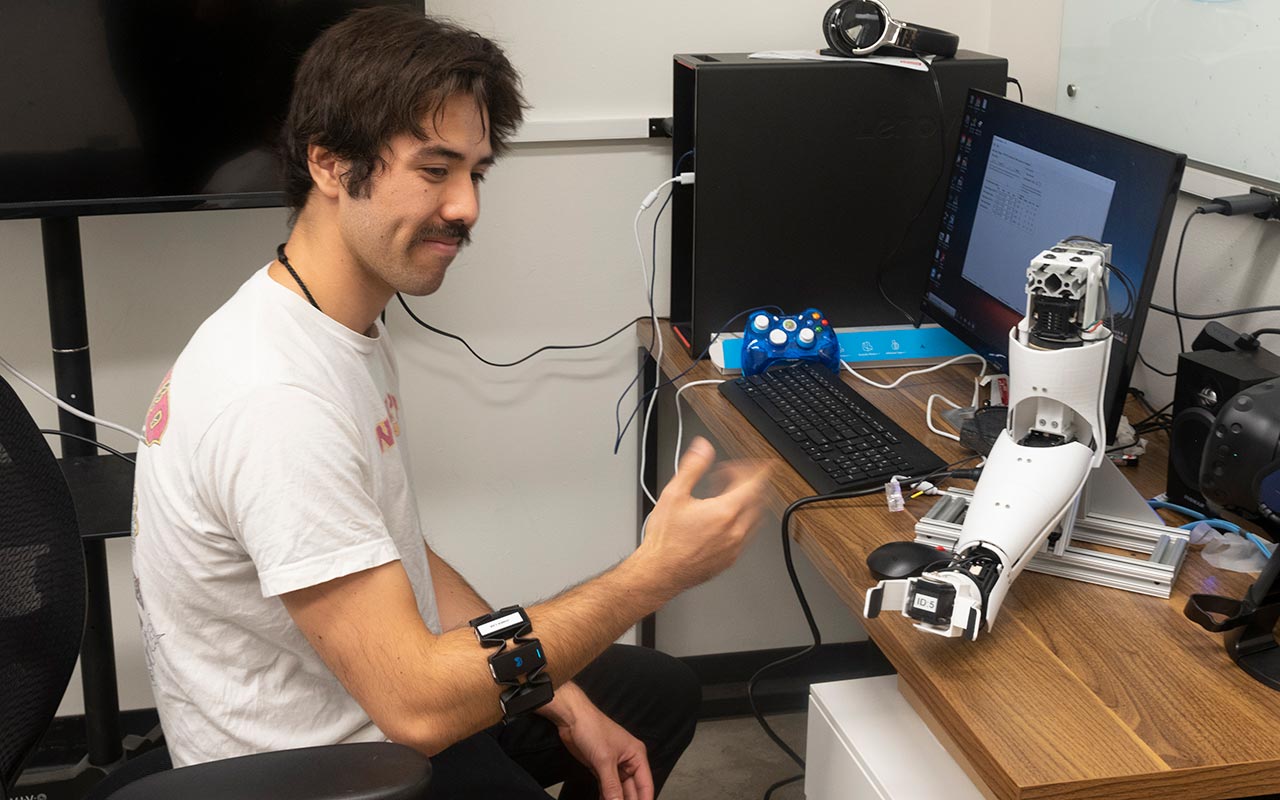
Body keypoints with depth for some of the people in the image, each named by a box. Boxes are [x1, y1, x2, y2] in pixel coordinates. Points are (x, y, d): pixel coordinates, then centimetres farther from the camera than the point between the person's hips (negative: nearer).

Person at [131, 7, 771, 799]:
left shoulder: (352, 328, 1)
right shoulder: (277, 400, -32)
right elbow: (417, 706, -32)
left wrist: (563, 704, 3)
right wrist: (658, 572, -29)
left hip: (379, 692, 9)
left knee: (665, 693, 22)